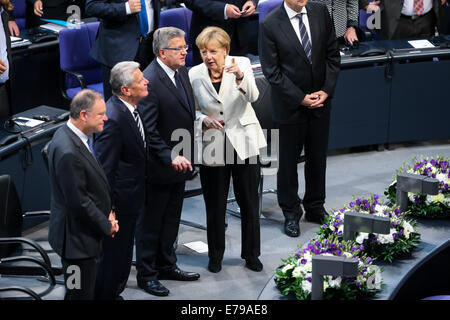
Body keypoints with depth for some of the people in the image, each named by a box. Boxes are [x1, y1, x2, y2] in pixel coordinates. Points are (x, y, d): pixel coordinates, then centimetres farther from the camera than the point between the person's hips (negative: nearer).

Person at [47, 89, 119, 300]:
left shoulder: (69, 135, 5)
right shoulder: (68, 152, -28)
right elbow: (77, 201, -24)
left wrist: (106, 213, 6)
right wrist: (106, 225, -12)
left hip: (85, 231, 10)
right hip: (76, 237, -10)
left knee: (87, 290, 20)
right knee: (80, 293, 0)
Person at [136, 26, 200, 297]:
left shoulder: (182, 72, 5)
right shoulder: (150, 82, -22)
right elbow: (148, 131, -23)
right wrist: (171, 158, -27)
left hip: (179, 161, 9)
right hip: (159, 166, -9)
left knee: (171, 218, 21)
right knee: (152, 222, 5)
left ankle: (166, 265, 36)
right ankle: (146, 274, 17)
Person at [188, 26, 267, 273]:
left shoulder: (241, 64, -8)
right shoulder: (194, 75, -5)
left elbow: (252, 96, -25)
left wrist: (240, 77, -44)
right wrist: (204, 120, -15)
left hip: (243, 142, 0)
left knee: (249, 203, 8)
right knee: (215, 205, 8)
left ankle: (251, 255, 25)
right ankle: (215, 255, 26)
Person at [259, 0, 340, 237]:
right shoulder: (270, 25, -15)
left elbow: (332, 55, 4)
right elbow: (271, 71, -13)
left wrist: (326, 90, -6)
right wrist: (301, 98, -15)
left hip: (320, 102, 4)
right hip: (290, 105, -4)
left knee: (318, 158, 15)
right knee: (288, 161, 9)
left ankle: (315, 208, 32)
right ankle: (291, 213, 25)